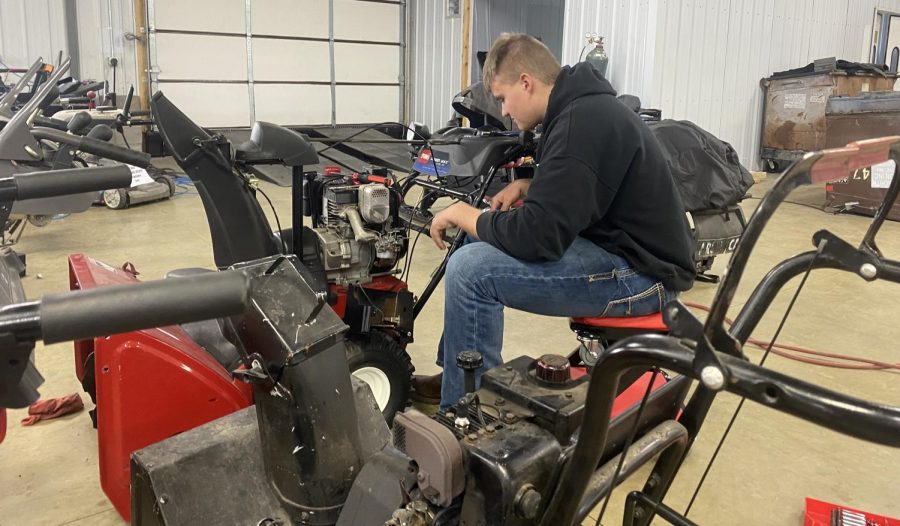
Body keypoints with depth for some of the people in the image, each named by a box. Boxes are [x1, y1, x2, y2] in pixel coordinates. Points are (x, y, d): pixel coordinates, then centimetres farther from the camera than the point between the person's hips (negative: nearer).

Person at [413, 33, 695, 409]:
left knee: (470, 269, -20)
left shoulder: (581, 122, -23)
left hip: (638, 271, -11)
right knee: (481, 241, 14)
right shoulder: (584, 106, 10)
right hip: (620, 244, 11)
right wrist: (527, 186, 8)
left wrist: (462, 214, -10)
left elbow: (537, 237, -27)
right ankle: (457, 375, 23)